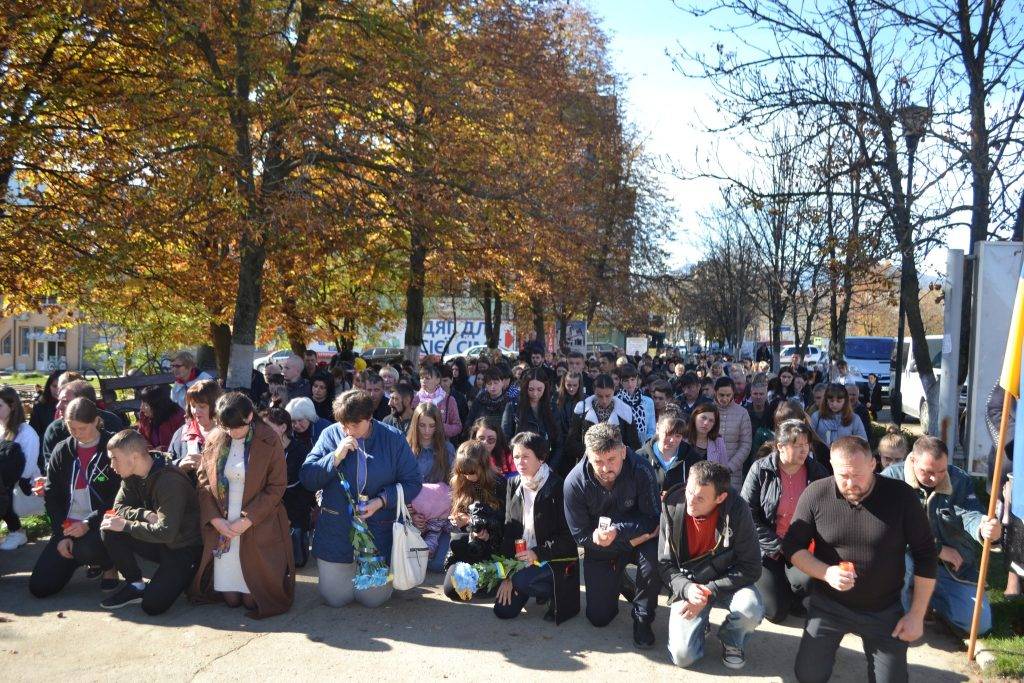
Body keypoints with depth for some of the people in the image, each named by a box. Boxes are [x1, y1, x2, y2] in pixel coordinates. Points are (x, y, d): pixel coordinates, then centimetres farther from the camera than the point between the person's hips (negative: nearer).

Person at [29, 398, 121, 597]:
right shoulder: (62, 451, 8)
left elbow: (118, 497, -11)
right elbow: (51, 496, 7)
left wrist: (89, 523, -22)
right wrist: (61, 535, -3)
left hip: (101, 524, -5)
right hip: (68, 525, 5)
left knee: (86, 549, -37)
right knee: (39, 586, -4)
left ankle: (109, 565, 0)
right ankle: (83, 558, 25)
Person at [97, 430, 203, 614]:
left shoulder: (170, 481, -27)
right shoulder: (132, 475, -1)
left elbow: (166, 533, -29)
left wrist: (125, 526, -21)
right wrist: (145, 514, -20)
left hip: (184, 548, -8)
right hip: (158, 543, 8)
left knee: (152, 605, -21)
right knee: (109, 529, -13)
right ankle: (135, 585, 2)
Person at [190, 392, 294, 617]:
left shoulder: (270, 441, -9)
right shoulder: (215, 440, 1)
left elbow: (277, 487, -10)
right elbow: (203, 483, 3)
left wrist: (248, 520, -16)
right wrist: (215, 519, -9)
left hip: (258, 529, -3)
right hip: (221, 528, 3)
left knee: (252, 600, -2)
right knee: (231, 598, 2)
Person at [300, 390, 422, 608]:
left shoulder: (393, 438, -10)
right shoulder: (330, 435, -7)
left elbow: (412, 482, -7)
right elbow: (306, 478, -9)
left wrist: (381, 500, -20)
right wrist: (336, 457, -22)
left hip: (378, 532, -1)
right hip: (336, 531, 1)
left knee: (373, 599, 10)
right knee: (335, 598, 11)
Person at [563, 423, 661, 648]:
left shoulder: (641, 470, -28)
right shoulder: (574, 483, -25)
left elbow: (653, 519, -21)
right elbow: (581, 535, -17)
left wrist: (618, 531, -38)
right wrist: (631, 539, -24)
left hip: (639, 539, -1)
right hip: (599, 548, 1)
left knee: (653, 559, -35)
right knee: (598, 618, 1)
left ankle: (642, 618, -7)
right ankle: (617, 579, 34)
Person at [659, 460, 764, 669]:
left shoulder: (737, 510, -21)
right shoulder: (672, 508, -17)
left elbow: (750, 568, -17)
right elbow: (664, 564, -8)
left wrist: (709, 593, -24)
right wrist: (687, 589, -27)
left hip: (727, 580, 0)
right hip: (688, 583, 1)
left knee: (751, 610, -34)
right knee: (682, 656, -16)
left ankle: (731, 639, 3)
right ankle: (700, 625, 21)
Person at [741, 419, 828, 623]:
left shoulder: (818, 472, -4)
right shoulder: (761, 469, -12)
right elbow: (747, 514, -12)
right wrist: (777, 546, -14)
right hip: (768, 550, -2)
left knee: (808, 580, -30)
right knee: (775, 613, -5)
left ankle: (795, 601, 9)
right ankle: (762, 580, 30)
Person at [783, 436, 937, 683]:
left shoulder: (901, 496, -15)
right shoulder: (815, 494, -15)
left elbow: (925, 555, -6)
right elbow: (792, 547, -5)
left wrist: (917, 615, -5)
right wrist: (826, 573, -23)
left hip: (885, 609, 0)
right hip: (828, 605, 0)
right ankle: (830, 643, 28)